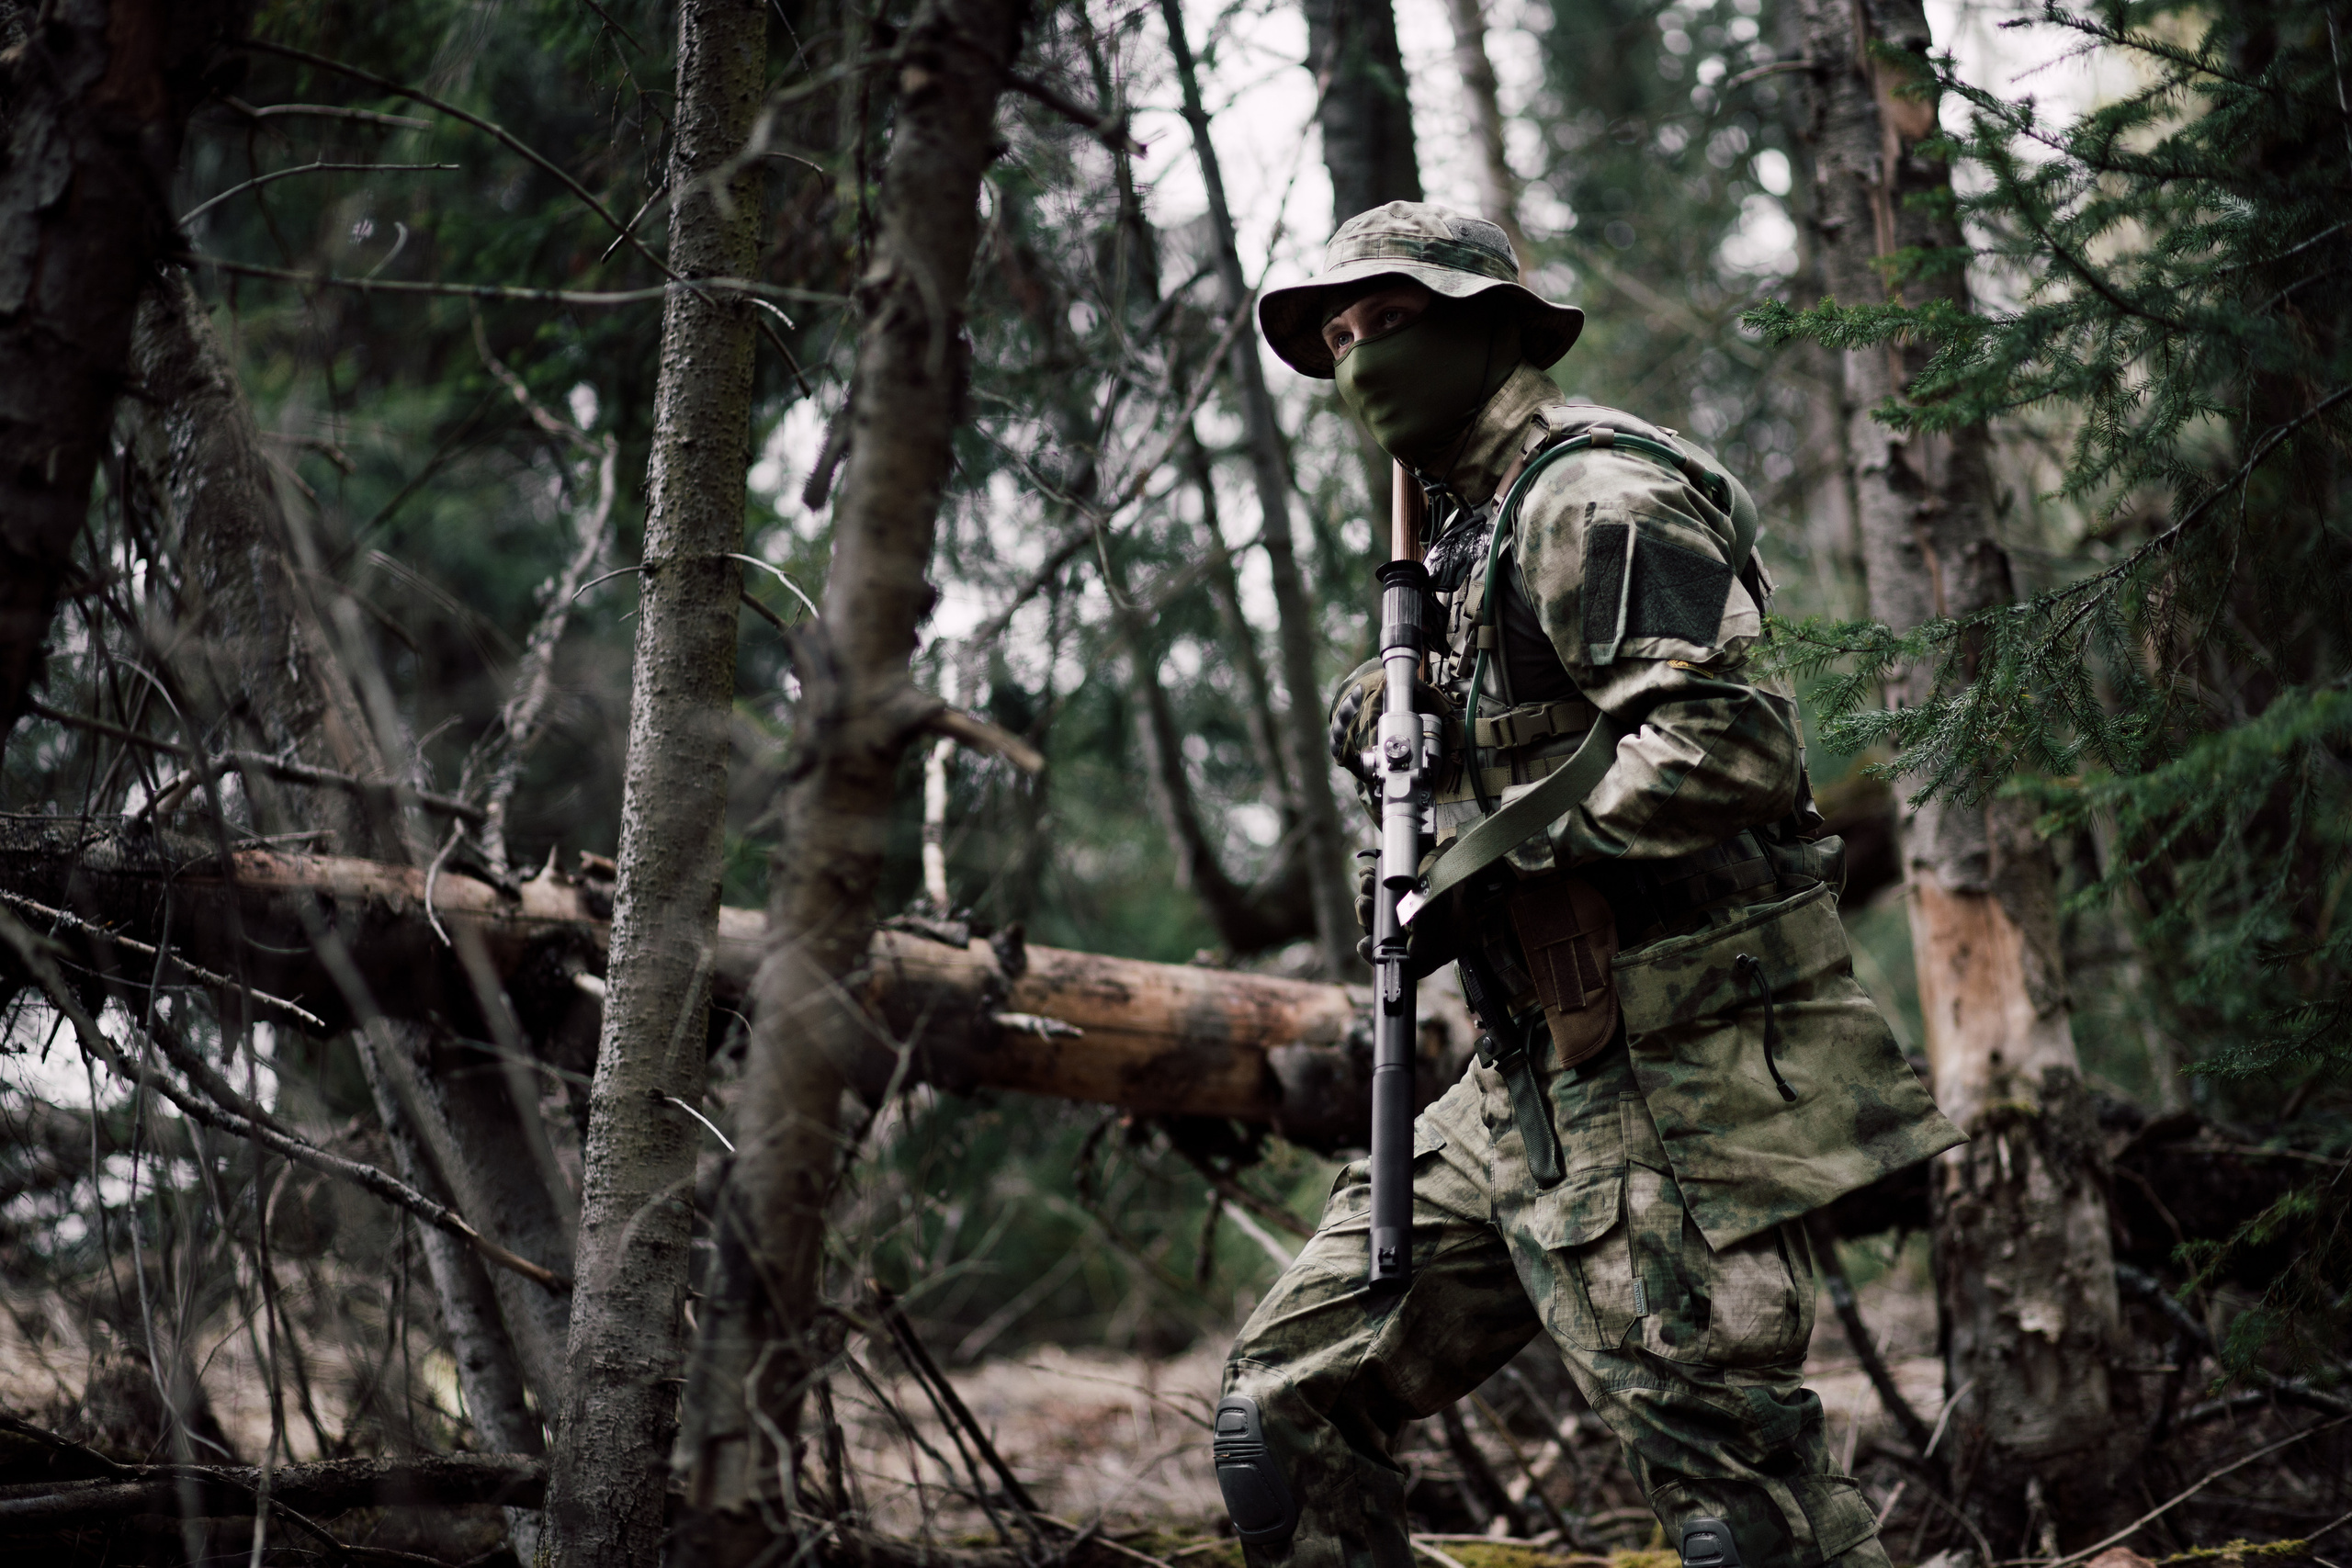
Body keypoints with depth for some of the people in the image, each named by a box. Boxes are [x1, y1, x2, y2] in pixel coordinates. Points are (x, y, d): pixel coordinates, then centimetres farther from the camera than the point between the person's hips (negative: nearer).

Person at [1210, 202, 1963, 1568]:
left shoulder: (1589, 497, -10)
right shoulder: (1472, 532, 20)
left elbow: (1730, 752, -24)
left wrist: (1487, 856, -18)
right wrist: (1396, 726, 7)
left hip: (1658, 1087, -10)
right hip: (1530, 1093, 10)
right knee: (1286, 1406, 7)